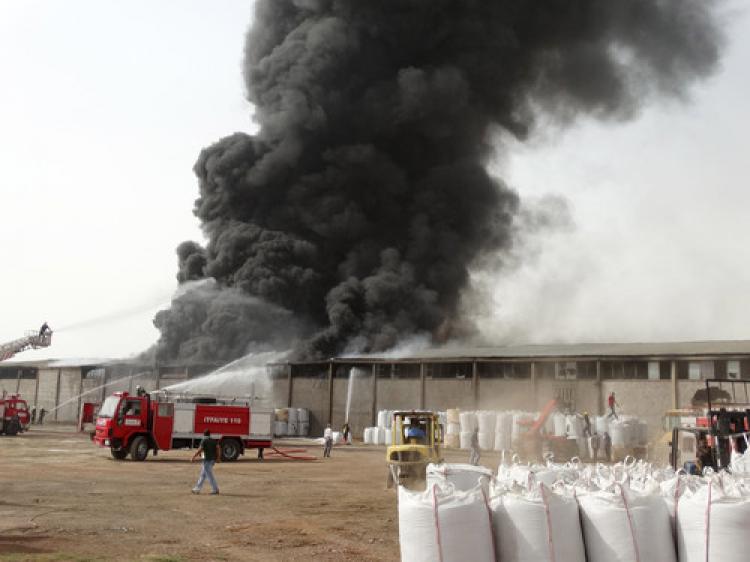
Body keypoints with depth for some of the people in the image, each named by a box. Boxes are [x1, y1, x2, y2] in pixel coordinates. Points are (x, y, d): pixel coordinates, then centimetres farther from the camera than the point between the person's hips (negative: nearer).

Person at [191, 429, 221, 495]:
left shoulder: (204, 440, -7)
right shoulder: (214, 441, 12)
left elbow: (199, 450, -14)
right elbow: (218, 448, 3)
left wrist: (193, 457, -9)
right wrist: (218, 458, 5)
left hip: (207, 459, -7)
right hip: (213, 459, 7)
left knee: (209, 475, -4)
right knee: (203, 474, 15)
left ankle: (215, 490, -6)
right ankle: (197, 489, 21)